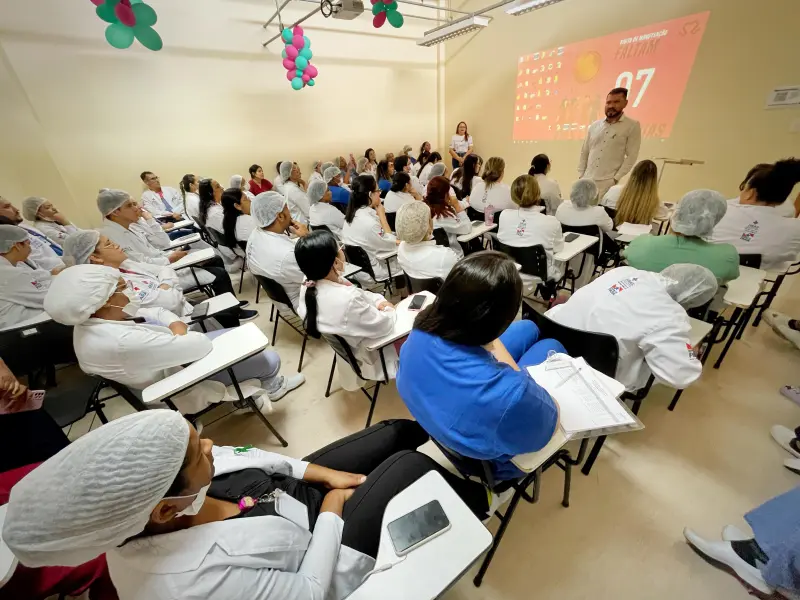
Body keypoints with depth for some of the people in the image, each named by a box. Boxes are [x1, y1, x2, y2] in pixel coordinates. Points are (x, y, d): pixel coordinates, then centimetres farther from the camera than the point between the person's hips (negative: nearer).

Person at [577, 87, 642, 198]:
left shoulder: (633, 126, 3)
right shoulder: (594, 126, 13)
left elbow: (631, 156, -3)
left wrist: (616, 178, -11)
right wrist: (580, 175, 6)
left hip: (608, 183, -3)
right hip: (586, 180, 4)